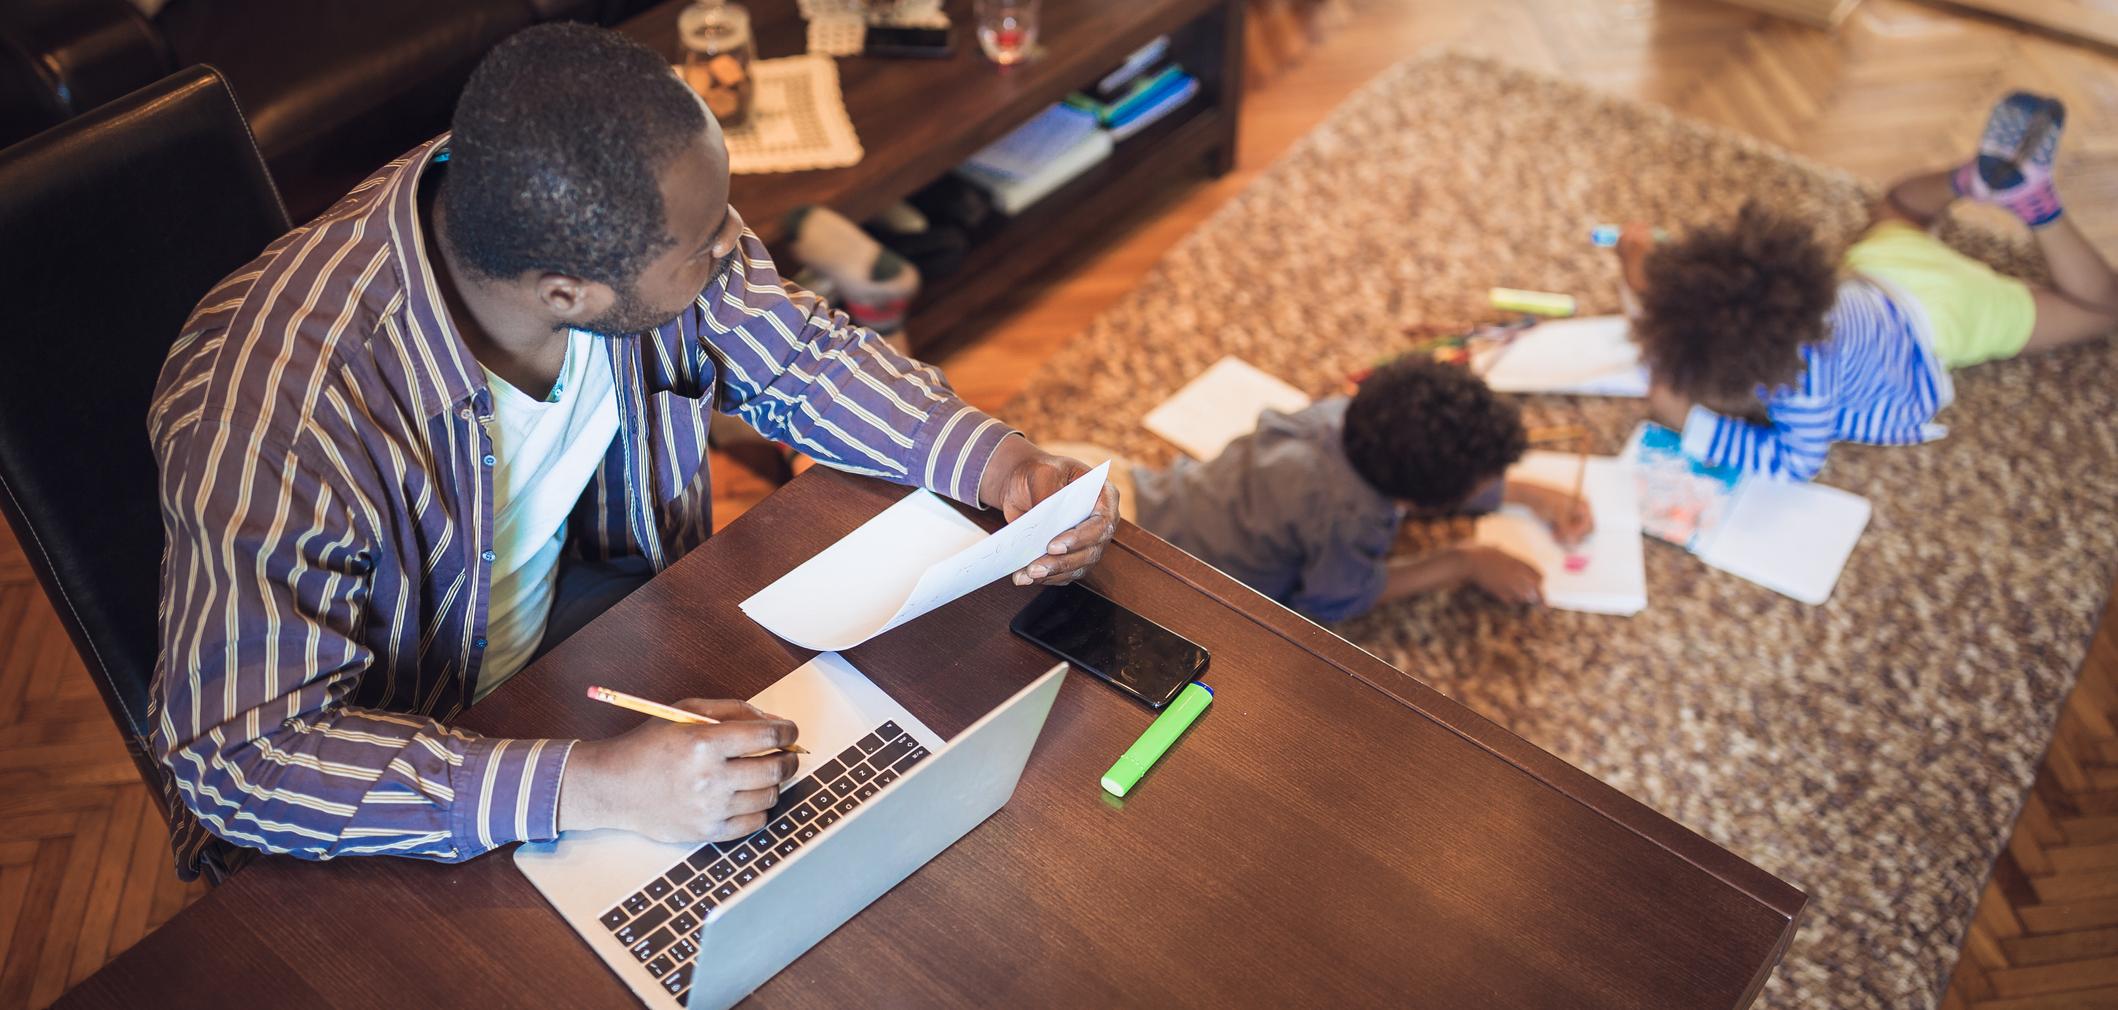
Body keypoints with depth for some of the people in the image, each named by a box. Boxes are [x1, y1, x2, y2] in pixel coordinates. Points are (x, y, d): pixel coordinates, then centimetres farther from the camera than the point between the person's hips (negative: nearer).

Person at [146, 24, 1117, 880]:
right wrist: (583, 786, -46)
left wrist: (998, 459, -20)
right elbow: (237, 753, -35)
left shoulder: (626, 224, -21)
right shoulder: (279, 407, -38)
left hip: (573, 619, 6)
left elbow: (798, 358, -4)